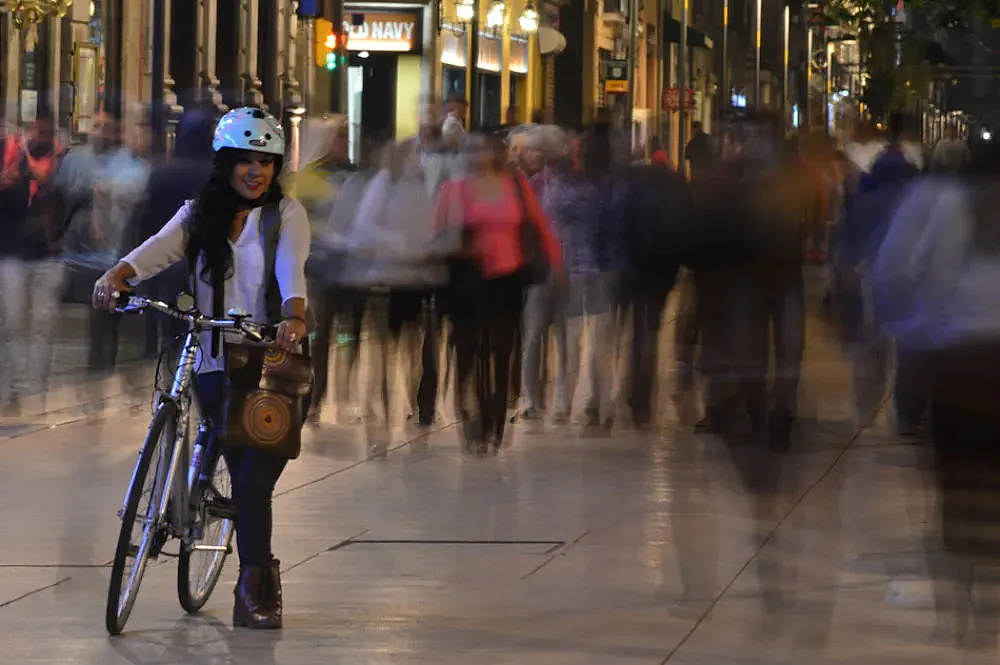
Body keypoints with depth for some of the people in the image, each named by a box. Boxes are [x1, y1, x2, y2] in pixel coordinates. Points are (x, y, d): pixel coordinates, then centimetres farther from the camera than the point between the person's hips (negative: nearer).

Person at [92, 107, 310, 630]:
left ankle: (253, 586, 2)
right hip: (215, 366, 2)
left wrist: (295, 317, -37)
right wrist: (116, 276, -29)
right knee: (246, 479, 1)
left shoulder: (286, 214, 3)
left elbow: (291, 269, -17)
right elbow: (158, 249, -8)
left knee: (254, 479, -11)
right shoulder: (200, 214, 10)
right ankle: (260, 582, 16)